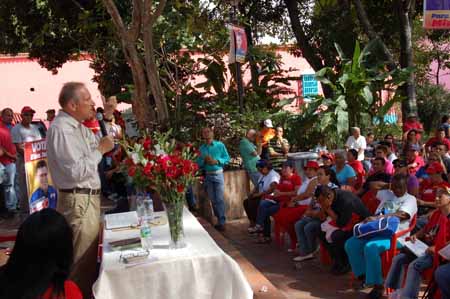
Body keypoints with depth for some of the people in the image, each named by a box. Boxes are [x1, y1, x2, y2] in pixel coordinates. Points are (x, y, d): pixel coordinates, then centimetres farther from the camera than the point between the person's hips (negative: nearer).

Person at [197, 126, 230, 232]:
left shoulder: (220, 145, -3)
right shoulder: (201, 148, 6)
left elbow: (227, 158, -3)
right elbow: (198, 164, 6)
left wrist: (216, 161, -16)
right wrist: (204, 160, -13)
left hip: (218, 174, -4)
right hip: (207, 176, 4)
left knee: (219, 199, -7)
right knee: (213, 199, 10)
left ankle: (222, 222, -3)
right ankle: (219, 219, 23)